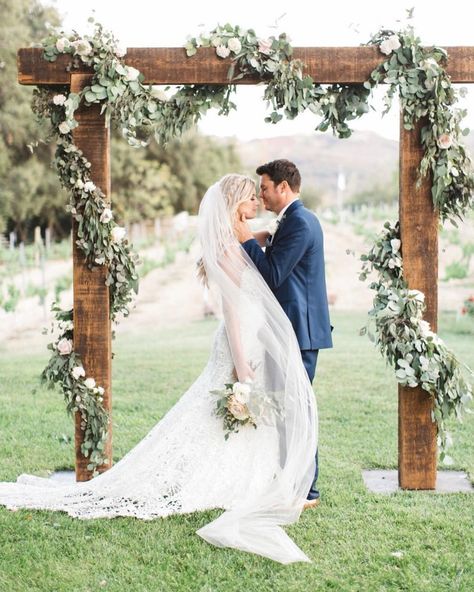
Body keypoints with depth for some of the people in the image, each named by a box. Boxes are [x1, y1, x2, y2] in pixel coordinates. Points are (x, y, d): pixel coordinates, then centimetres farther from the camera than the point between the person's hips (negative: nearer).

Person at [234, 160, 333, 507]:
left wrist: (248, 240, -11)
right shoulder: (298, 219, 17)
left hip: (299, 331, -11)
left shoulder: (299, 222, -15)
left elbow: (273, 275, -20)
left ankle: (306, 491, 1)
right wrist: (262, 244, 7)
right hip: (294, 330, 11)